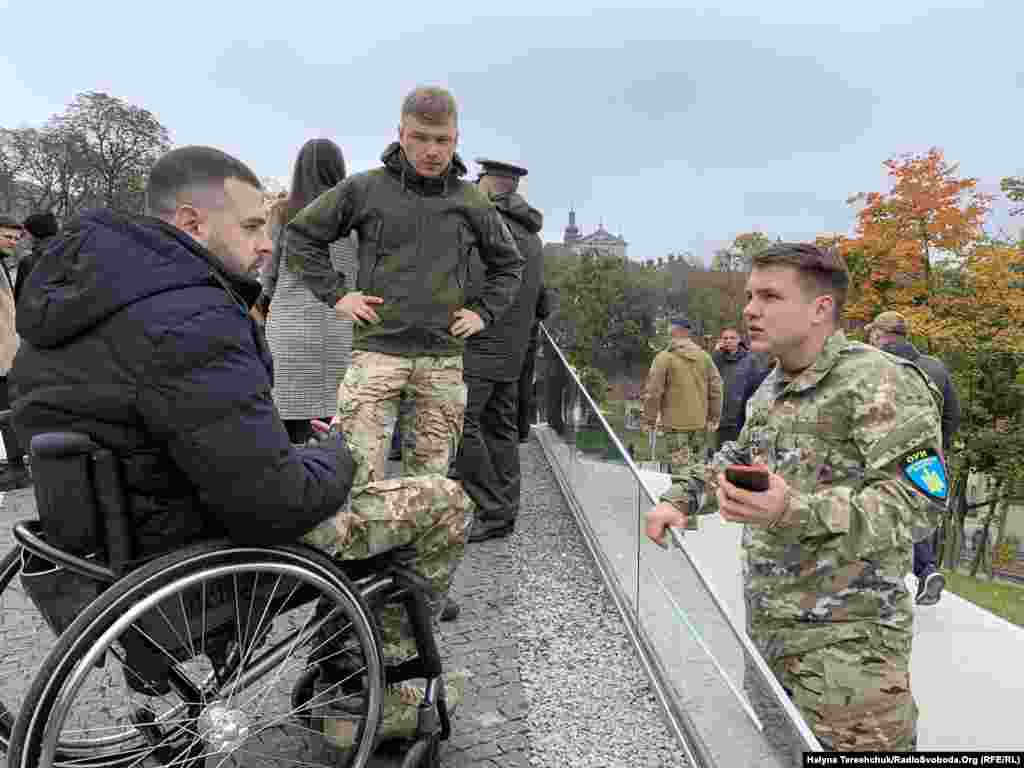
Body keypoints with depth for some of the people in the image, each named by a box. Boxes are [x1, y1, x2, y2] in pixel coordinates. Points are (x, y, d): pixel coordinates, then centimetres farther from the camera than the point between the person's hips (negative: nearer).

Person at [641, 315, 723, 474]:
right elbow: (716, 388, 9)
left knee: (680, 469, -3)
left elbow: (653, 392, -9)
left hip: (676, 424, -4)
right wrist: (714, 418, 15)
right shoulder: (704, 356, 7)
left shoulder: (664, 357, -7)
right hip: (701, 423, 5)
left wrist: (648, 421, -1)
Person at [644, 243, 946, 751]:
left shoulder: (882, 383, -16)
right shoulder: (769, 390, 12)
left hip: (846, 642, -8)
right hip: (765, 627, 9)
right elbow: (737, 458, 25)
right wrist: (680, 499, 9)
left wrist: (794, 511, -37)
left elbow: (917, 501, -24)